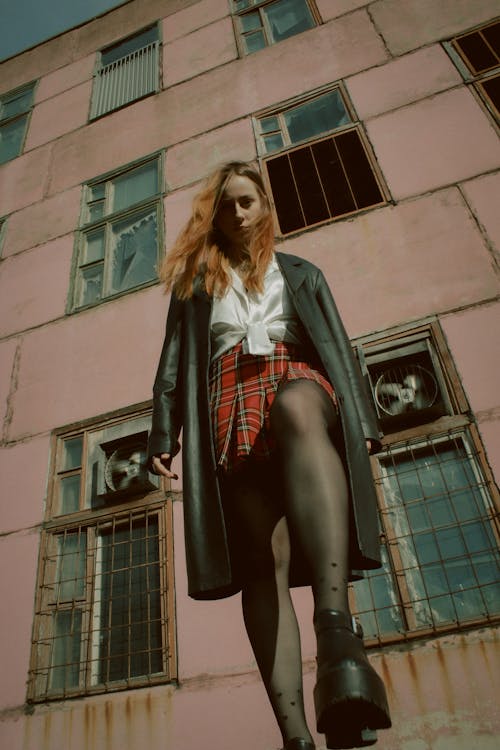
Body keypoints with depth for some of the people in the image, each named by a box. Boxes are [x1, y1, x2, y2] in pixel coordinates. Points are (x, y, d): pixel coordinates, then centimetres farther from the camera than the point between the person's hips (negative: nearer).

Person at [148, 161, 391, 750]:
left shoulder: (301, 274, 29)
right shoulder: (195, 284, 28)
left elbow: (338, 346, 20)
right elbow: (173, 363, 18)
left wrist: (361, 420, 5)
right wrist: (164, 433, 3)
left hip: (296, 378, -1)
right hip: (231, 400, 1)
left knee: (295, 410, -42)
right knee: (263, 562, -14)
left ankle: (337, 632, -58)